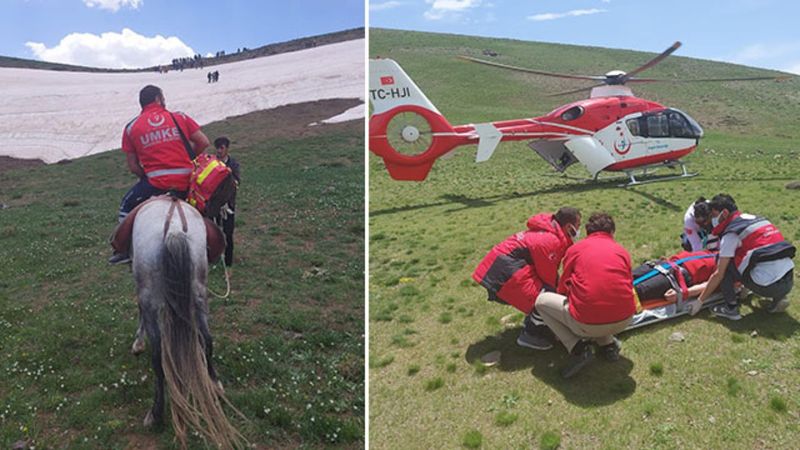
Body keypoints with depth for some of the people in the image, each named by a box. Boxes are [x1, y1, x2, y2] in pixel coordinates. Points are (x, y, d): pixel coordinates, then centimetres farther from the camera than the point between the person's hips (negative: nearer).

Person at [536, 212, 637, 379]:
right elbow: (628, 286, 21)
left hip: (587, 324, -5)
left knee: (542, 301, 17)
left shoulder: (575, 249, 7)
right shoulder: (622, 251, 14)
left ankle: (578, 348, 2)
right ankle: (608, 344, 16)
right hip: (624, 321, 5)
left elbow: (563, 288, 13)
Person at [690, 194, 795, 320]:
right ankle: (779, 297, 16)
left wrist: (700, 301, 2)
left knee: (725, 264, 4)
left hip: (768, 286, -7)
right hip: (789, 282, 7)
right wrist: (743, 283, 42)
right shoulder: (756, 218, 15)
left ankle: (731, 308, 5)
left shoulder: (731, 234, -7)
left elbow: (718, 275, -6)